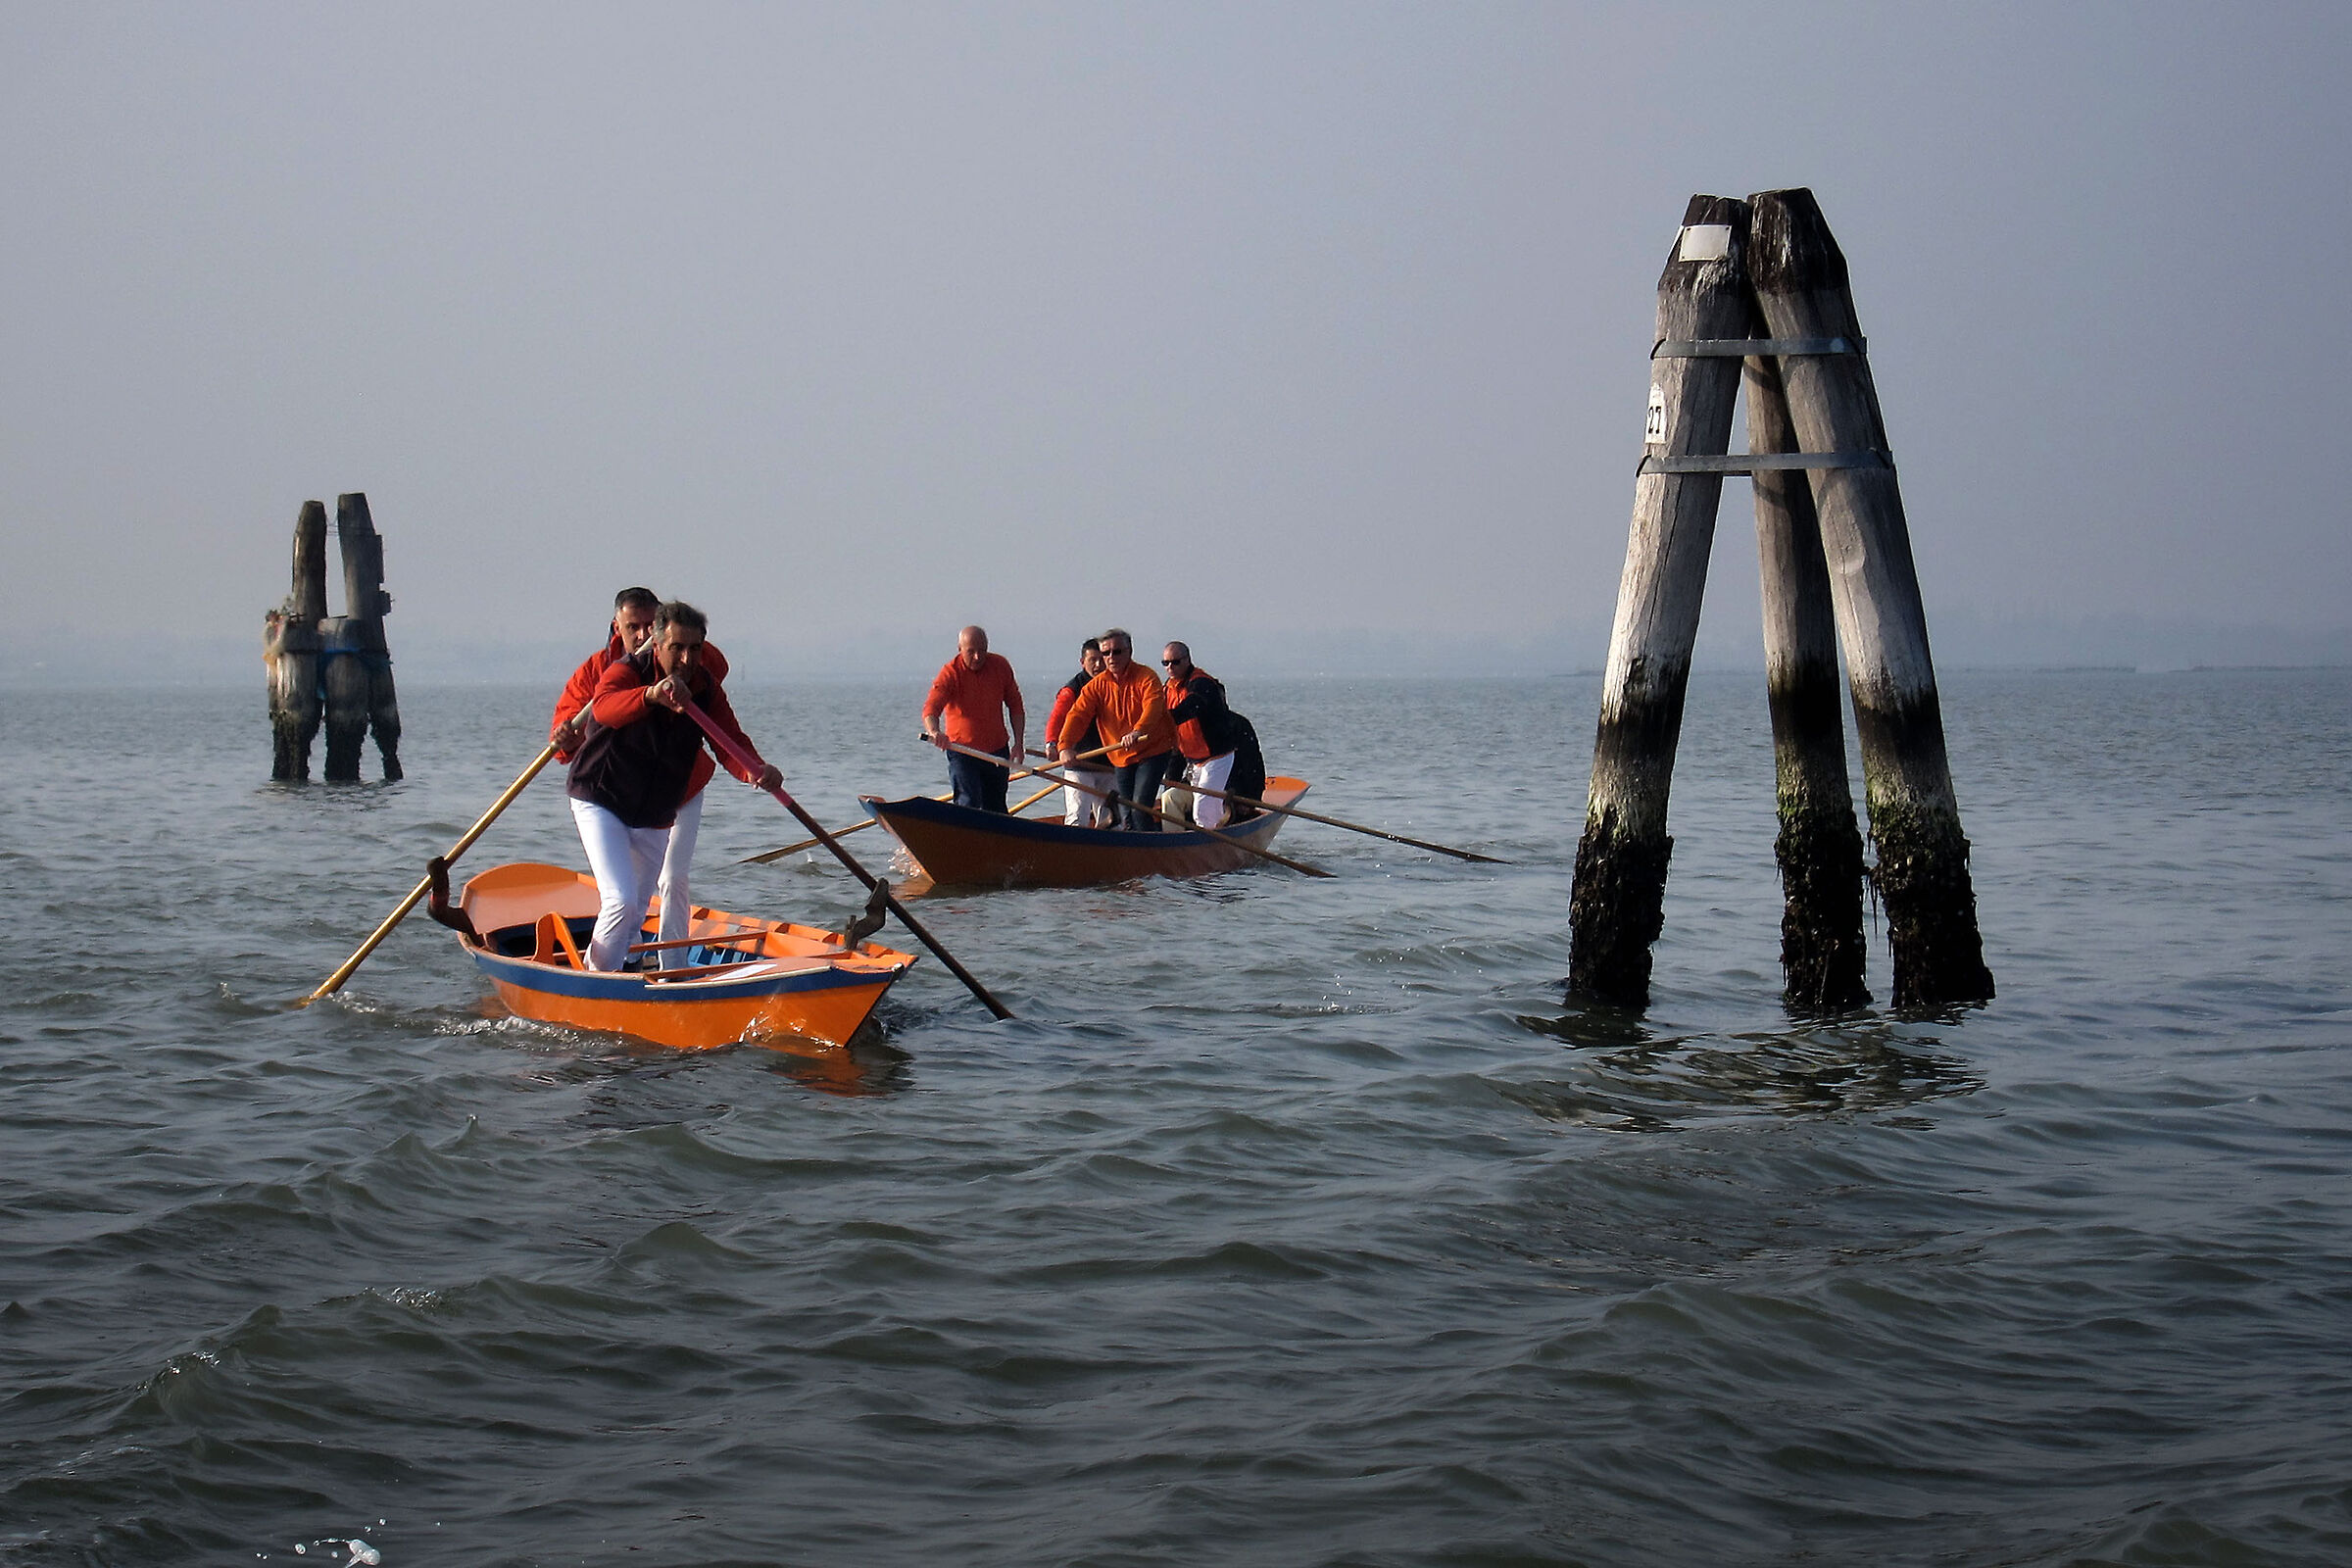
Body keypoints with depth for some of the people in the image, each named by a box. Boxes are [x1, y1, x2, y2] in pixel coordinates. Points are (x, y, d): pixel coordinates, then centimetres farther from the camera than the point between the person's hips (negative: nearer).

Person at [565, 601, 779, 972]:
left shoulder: (707, 687, -5)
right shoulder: (626, 672, -20)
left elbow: (731, 741, -15)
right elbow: (603, 707, -43)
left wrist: (756, 770, -38)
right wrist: (650, 695, -64)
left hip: (655, 816, 5)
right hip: (600, 802, -5)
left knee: (635, 913, 17)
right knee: (620, 901, -19)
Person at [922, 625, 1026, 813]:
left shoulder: (1001, 666, 0)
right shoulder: (950, 673, -13)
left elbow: (1015, 706, 9)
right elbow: (930, 708, -25)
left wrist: (1018, 743, 1)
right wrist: (934, 732, -47)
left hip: (997, 751, 4)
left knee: (995, 811, 11)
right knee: (969, 805, -17)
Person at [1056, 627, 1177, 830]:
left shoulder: (1146, 678, -10)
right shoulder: (1097, 685, 4)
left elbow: (1153, 706, -28)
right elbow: (1078, 714, -7)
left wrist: (1137, 732, -48)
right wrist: (1065, 746, -25)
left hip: (1152, 754, -5)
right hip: (1121, 759, 5)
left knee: (1140, 807, -17)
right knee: (1125, 815, 5)